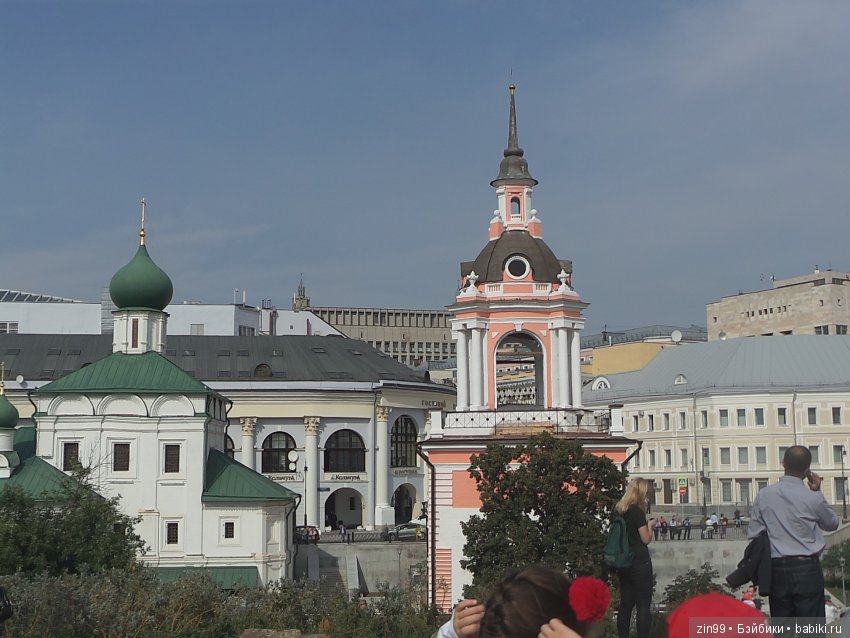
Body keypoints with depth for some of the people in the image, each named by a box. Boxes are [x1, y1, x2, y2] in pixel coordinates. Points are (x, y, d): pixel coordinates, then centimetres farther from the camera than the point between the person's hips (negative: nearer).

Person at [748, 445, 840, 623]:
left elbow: (753, 533, 3)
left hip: (776, 568, 3)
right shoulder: (813, 498, -9)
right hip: (806, 568, -3)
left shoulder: (764, 495, 0)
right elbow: (832, 524, 11)